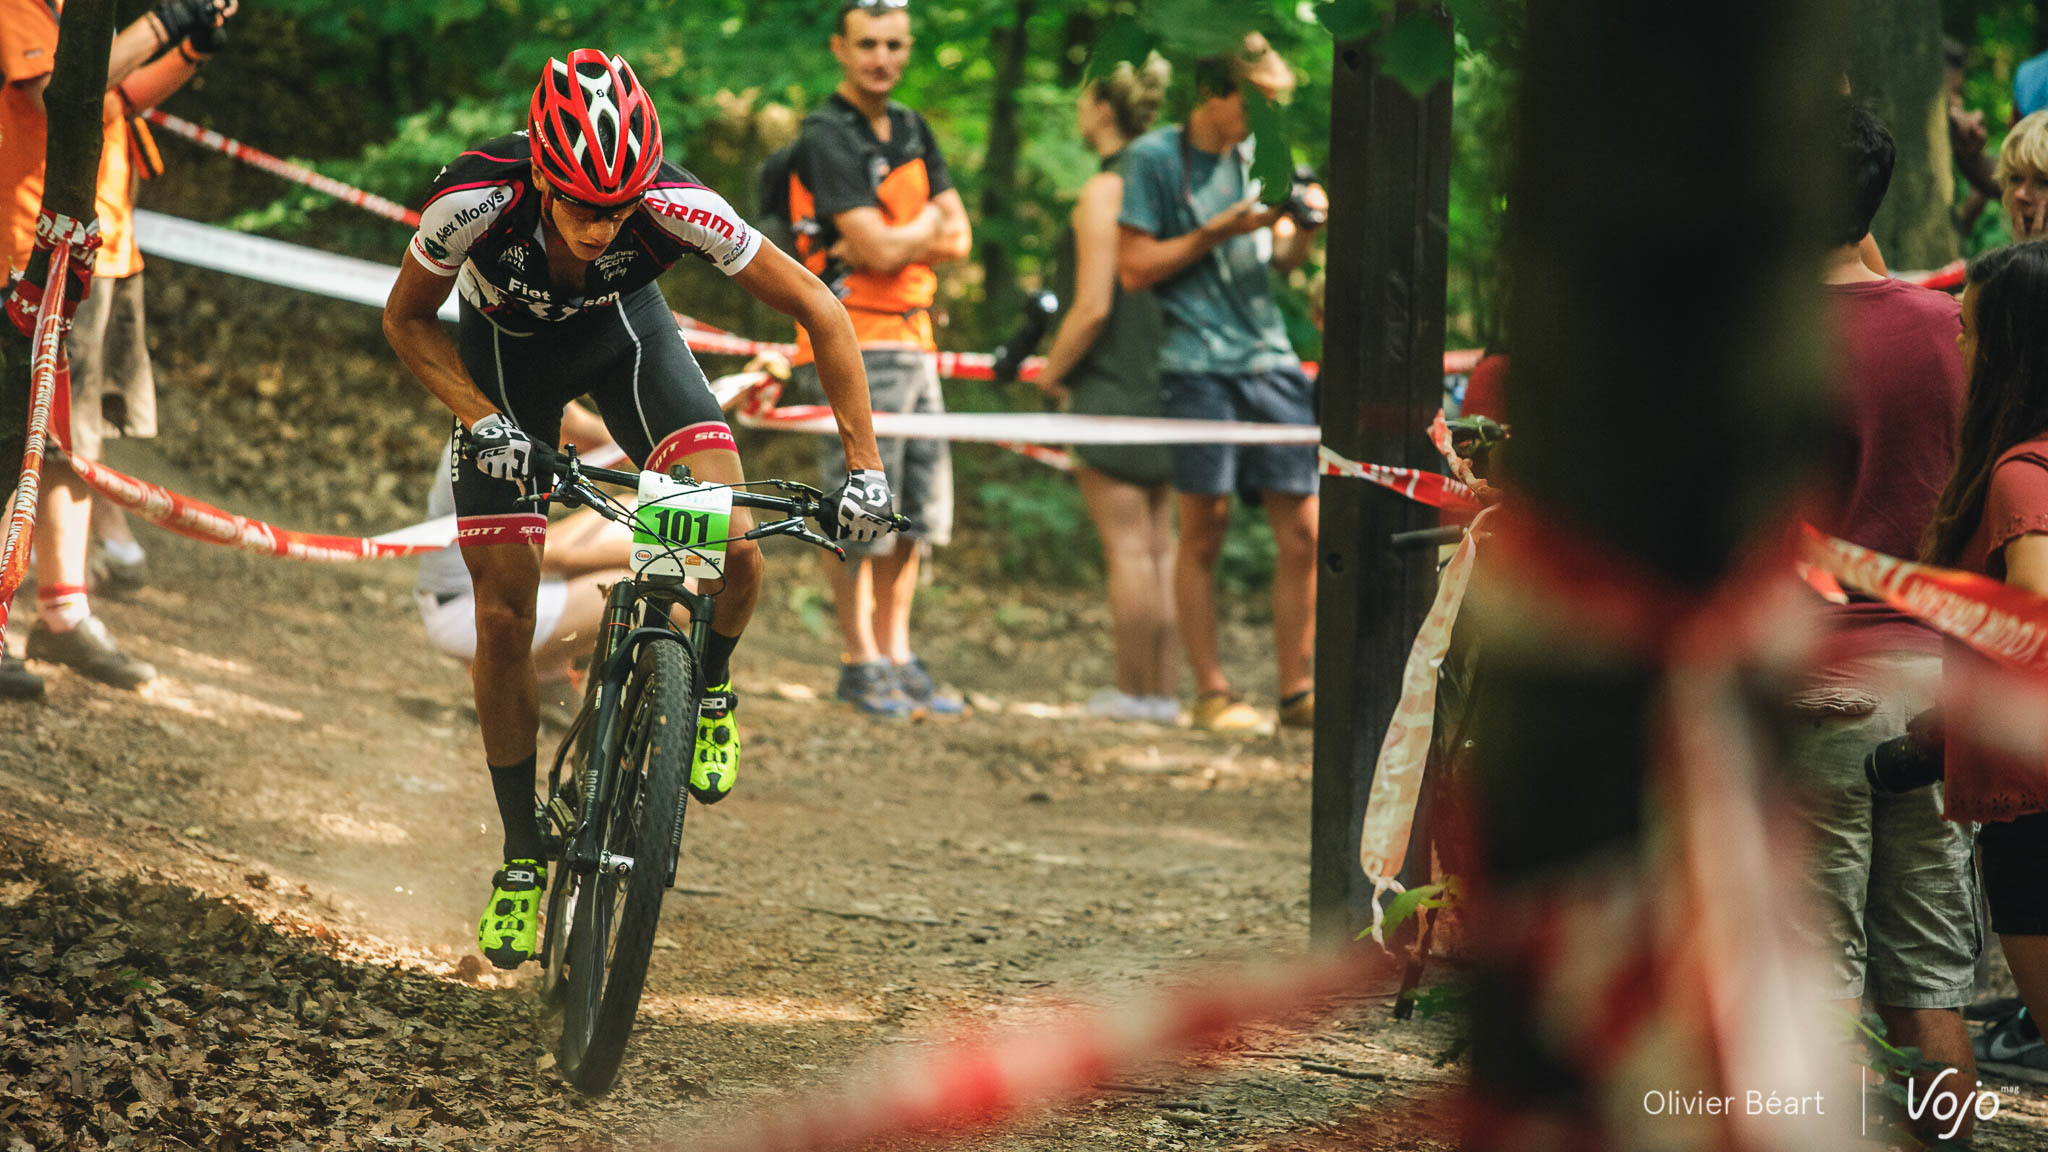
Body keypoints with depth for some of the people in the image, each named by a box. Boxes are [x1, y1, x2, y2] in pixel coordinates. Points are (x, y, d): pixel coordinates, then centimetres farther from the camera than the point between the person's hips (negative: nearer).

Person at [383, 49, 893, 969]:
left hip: (623, 332, 0)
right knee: (503, 616, -5)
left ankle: (707, 689, 11)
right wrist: (482, 421, -31)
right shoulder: (475, 202, -38)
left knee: (734, 549, -23)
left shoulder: (676, 207, -37)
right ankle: (522, 855, 13)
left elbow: (818, 311, -24)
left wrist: (864, 468, -26)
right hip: (506, 350, 0)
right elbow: (407, 321, -17)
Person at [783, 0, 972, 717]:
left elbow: (957, 239, 9)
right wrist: (928, 224, 0)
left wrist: (895, 240, -9)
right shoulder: (828, 137, -10)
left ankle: (897, 654, 17)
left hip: (914, 337, 8)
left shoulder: (910, 129, 15)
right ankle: (860, 664, 1)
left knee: (918, 510, 9)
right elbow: (878, 248, -18)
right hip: (853, 343, -8)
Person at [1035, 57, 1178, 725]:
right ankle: (1166, 689, 9)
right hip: (1167, 383, 8)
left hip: (1112, 389, -8)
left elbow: (1092, 308, -18)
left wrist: (1051, 371, -4)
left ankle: (1133, 691, -1)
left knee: (1127, 548, -4)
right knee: (1160, 546, 9)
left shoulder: (1104, 191, -13)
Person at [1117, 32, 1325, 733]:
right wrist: (1218, 232, -12)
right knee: (1204, 528, -3)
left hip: (1269, 356, 5)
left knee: (1302, 529, -1)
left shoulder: (1259, 153, 16)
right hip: (1197, 365, -5)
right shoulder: (1153, 158, -1)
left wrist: (1303, 229, 0)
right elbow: (1134, 270, -4)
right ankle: (1211, 693, 5)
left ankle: (1297, 689, 6)